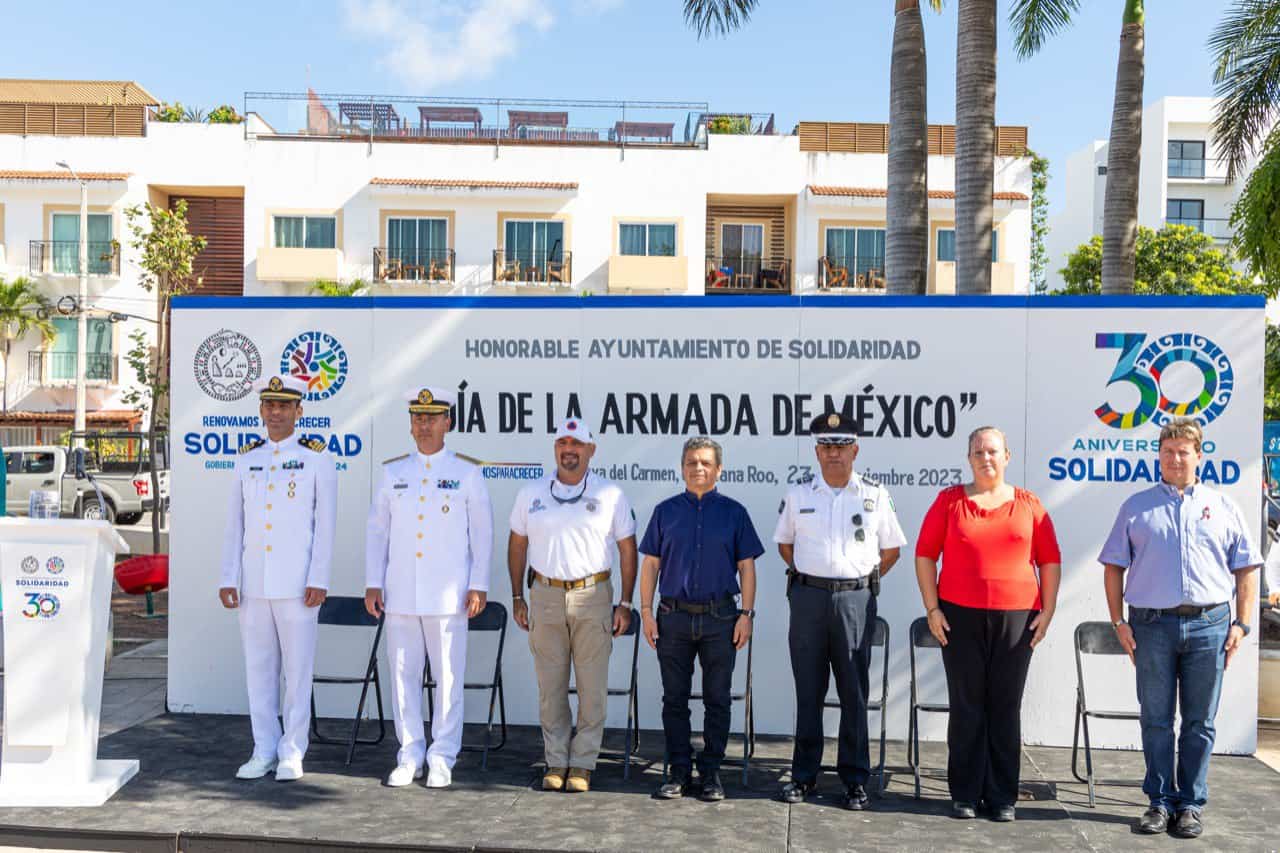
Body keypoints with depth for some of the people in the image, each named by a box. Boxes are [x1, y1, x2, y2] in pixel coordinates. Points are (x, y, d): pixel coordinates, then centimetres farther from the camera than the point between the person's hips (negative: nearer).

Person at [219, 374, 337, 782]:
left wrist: (319, 580, -11)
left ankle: (292, 753, 12)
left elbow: (325, 523, -5)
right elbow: (235, 523, 11)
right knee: (258, 668, 8)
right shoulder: (247, 458, 11)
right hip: (253, 583, 4)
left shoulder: (318, 458, -1)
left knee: (297, 668, 2)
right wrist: (228, 579, 4)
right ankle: (263, 752, 18)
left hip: (297, 583, -4)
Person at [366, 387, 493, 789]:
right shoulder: (392, 472, 10)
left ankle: (442, 759, 12)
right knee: (403, 675, 7)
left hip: (448, 596, -3)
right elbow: (377, 531, 11)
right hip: (400, 593, 3)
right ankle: (410, 755, 19)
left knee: (448, 677, 1)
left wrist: (478, 586, -5)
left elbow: (482, 533, 2)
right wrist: (372, 583, 4)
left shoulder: (467, 473, 3)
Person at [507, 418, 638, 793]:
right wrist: (517, 598, 10)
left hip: (593, 597, -2)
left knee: (592, 685, 1)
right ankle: (556, 762, 18)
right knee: (550, 685, 7)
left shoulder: (610, 495, 1)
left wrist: (625, 604, 0)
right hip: (545, 596, 2)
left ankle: (583, 763, 12)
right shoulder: (530, 494, 7)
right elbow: (517, 545, 14)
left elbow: (628, 549, 4)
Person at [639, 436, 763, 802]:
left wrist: (746, 614, -3)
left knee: (717, 699, 5)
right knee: (675, 698, 6)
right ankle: (679, 772, 16)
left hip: (720, 619, -1)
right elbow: (651, 564, 8)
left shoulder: (733, 512, 5)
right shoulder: (666, 511, 7)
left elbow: (746, 567, 4)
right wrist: (647, 612, 1)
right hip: (674, 618, 1)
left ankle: (711, 773, 16)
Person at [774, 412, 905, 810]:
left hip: (856, 600, -1)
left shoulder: (875, 495, 4)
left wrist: (864, 582, 5)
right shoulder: (798, 495, 7)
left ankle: (855, 779, 13)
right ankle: (804, 774, 17)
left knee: (854, 692, 3)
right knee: (808, 691, 7)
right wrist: (805, 577, 9)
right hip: (808, 597, 1)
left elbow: (890, 549, 11)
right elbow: (784, 544, 19)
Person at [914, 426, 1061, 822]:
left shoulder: (1029, 505, 7)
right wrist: (932, 609, -2)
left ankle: (1003, 796, 17)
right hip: (961, 617, -1)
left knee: (1007, 708, 6)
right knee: (966, 707, 4)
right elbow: (925, 554, 3)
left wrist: (1047, 612, 2)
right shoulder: (949, 500, 4)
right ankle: (965, 794, 14)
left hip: (1017, 618, 1)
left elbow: (1050, 561, 9)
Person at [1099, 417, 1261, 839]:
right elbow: (1114, 567, 7)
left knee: (1199, 722, 7)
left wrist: (1241, 623, 1)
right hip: (1152, 625, 0)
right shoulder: (1136, 507, 8)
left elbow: (1247, 569, 10)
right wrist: (1119, 621, 0)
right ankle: (1161, 801, 16)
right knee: (1156, 720, 5)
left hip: (1209, 625, 1)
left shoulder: (1222, 507, 10)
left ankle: (1191, 804, 18)